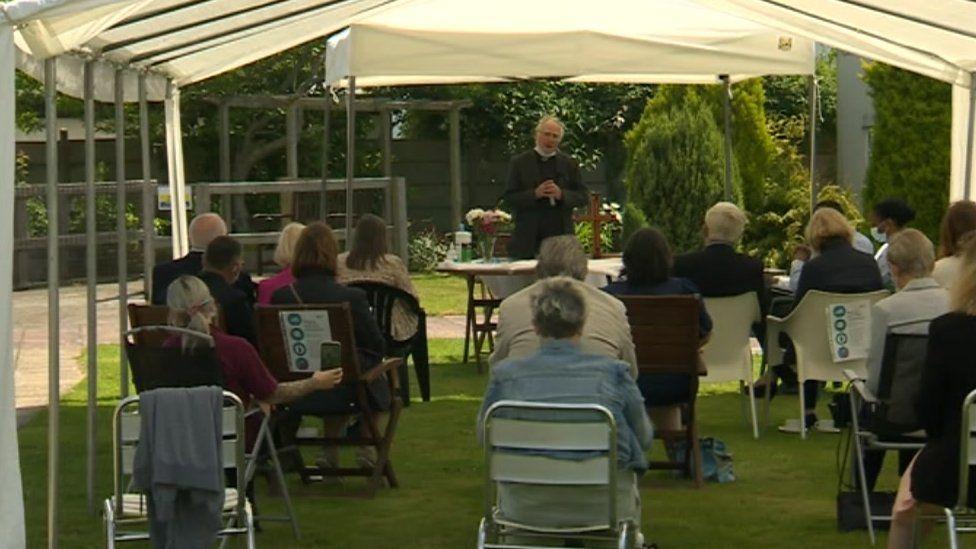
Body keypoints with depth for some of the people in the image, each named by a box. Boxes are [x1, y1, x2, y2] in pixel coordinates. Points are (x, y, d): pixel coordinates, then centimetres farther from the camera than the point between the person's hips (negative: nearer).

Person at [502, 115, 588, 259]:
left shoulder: (570, 164, 11)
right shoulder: (519, 163, 6)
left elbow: (583, 197, 7)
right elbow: (508, 198, 1)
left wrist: (561, 194, -12)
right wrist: (534, 194, -14)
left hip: (560, 236, 1)